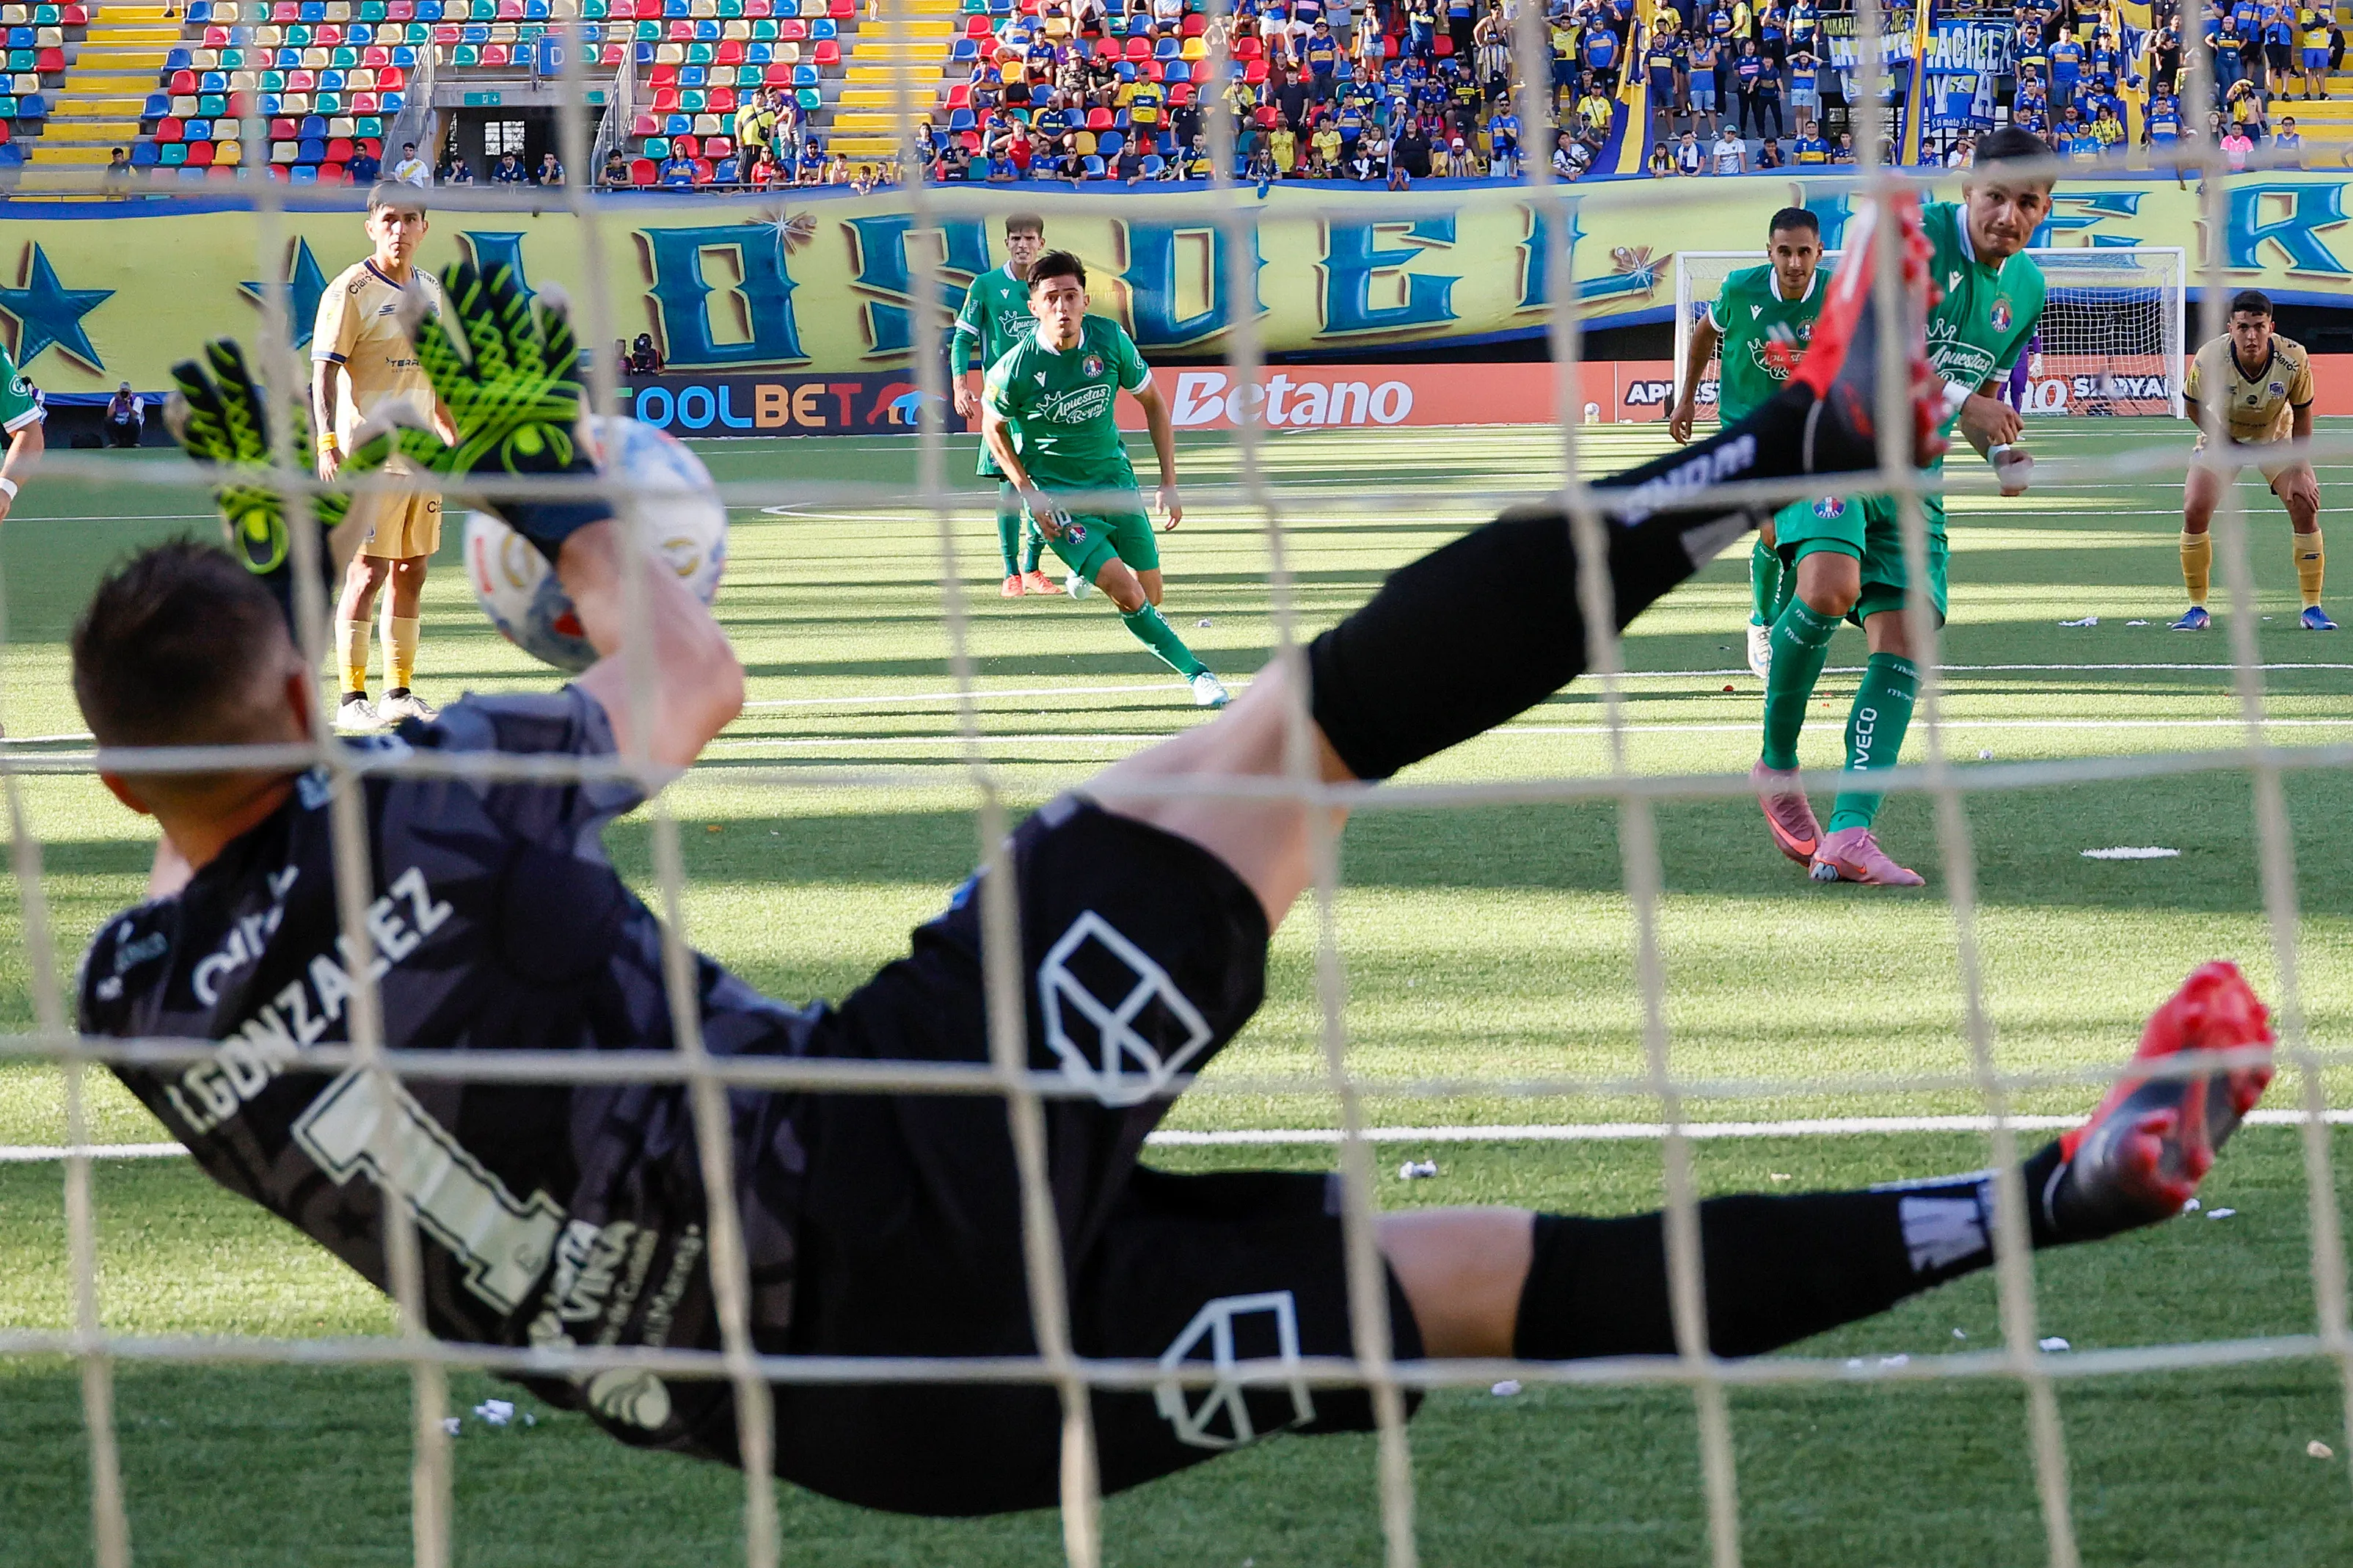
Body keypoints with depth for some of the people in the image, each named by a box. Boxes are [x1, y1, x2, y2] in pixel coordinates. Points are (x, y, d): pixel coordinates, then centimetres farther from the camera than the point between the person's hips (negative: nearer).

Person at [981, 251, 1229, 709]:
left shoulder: (1110, 340, -13)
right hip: (1055, 493, -4)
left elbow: (1153, 402, 2)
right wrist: (1029, 493, -11)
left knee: (1152, 597, 11)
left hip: (1114, 478, 4)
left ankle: (1088, 570, 44)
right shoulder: (1015, 368, -20)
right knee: (1129, 596, -19)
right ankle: (1195, 672, -1)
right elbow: (993, 428, 0)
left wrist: (1169, 482, -2)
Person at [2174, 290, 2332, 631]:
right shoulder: (2210, 359, -31)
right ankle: (2197, 609, 0)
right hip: (2223, 436, 0)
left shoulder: (2294, 358, -29)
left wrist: (2298, 471, -16)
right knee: (2194, 511, -15)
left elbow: (2302, 415, -13)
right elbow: (2192, 406, -12)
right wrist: (2227, 443, -15)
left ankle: (2312, 609, -1)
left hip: (2277, 437, 0)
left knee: (2305, 507, -15)